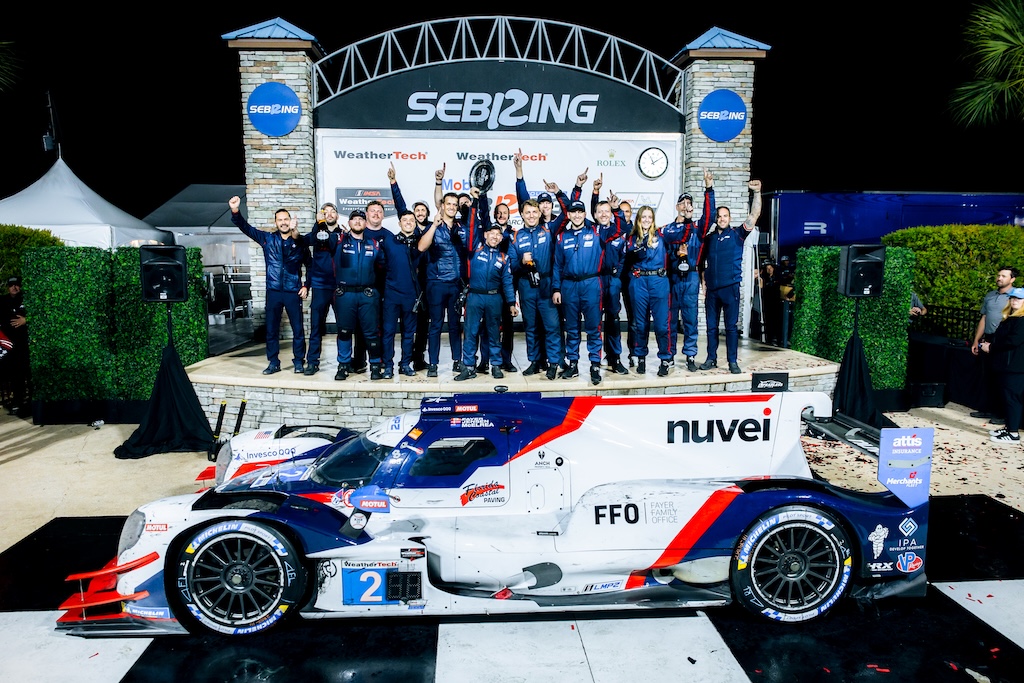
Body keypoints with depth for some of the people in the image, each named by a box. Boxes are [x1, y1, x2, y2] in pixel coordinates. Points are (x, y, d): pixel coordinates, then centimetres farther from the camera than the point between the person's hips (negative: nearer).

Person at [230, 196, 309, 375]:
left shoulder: (300, 242, 3)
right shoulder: (267, 239, 6)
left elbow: (309, 266, 9)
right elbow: (246, 228, 0)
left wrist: (306, 286, 2)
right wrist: (235, 211, -16)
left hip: (293, 292, -1)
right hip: (273, 292, 2)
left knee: (298, 329, 2)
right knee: (271, 330, 7)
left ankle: (299, 362, 15)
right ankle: (273, 363, 18)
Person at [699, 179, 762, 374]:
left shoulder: (737, 234, 3)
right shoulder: (709, 238, 12)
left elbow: (754, 215, -7)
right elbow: (701, 262, 15)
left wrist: (757, 192, -16)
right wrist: (703, 283, 6)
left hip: (730, 287, -3)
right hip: (712, 288, 3)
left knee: (731, 326, -1)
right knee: (711, 326, 8)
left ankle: (733, 361, 5)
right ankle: (711, 358, 17)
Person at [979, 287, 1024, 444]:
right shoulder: (1010, 318, 16)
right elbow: (1000, 338, 19)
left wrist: (991, 348, -13)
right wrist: (990, 345, 1)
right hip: (1007, 364, 10)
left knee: (1011, 397, -6)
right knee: (1008, 397, 15)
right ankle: (1009, 427, 23)